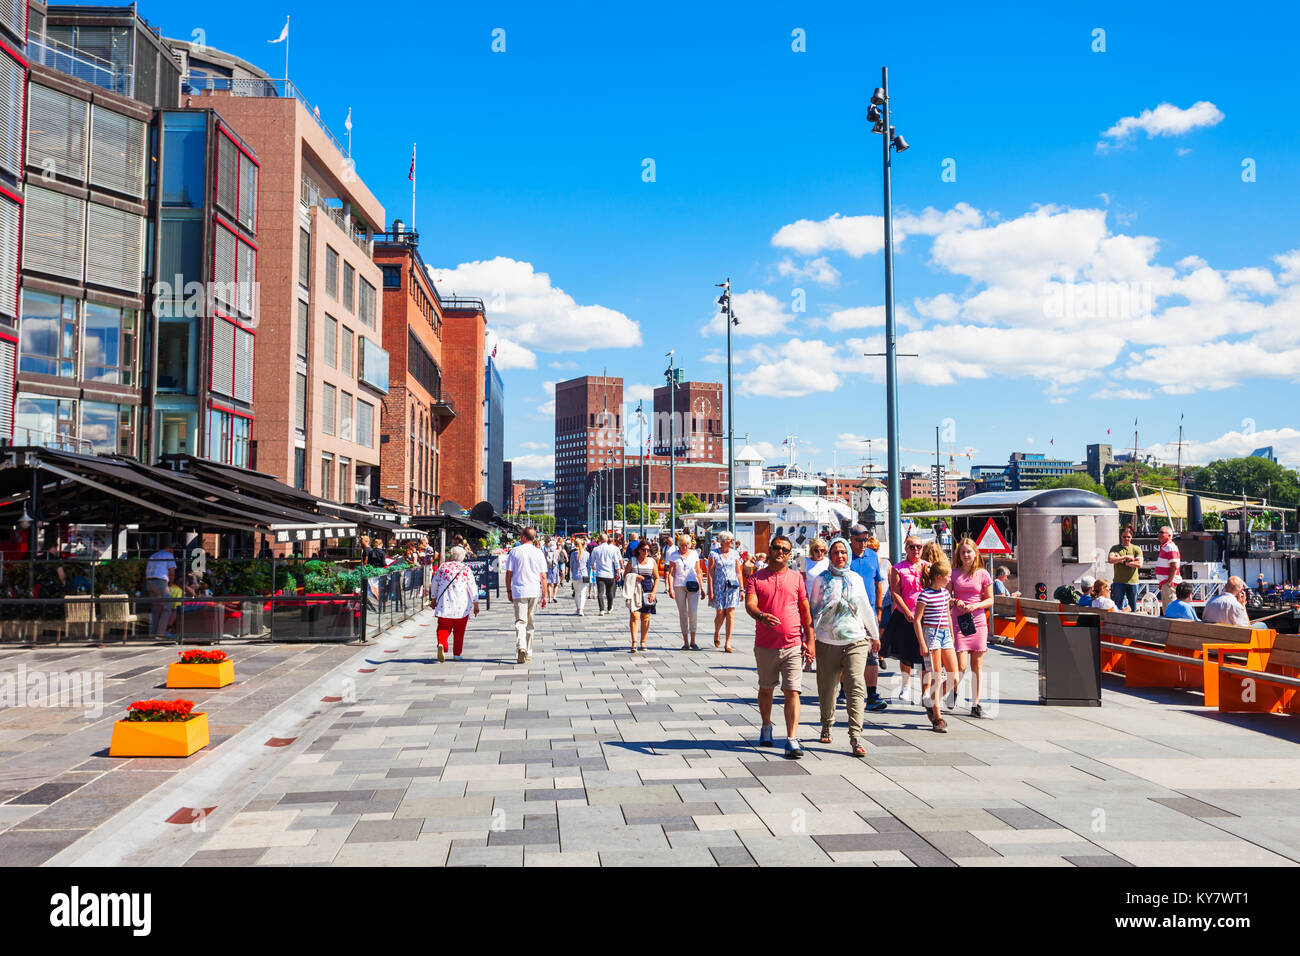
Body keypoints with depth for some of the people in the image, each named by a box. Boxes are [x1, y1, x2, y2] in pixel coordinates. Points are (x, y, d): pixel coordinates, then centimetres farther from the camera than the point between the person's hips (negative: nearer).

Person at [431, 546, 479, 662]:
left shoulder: (443, 567, 3)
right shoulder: (466, 569, 0)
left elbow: (435, 583, 9)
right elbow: (472, 587, -1)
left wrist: (434, 599, 21)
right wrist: (475, 604, 5)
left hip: (444, 604, 0)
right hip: (462, 606, 0)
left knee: (443, 627, 4)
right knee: (459, 631, 11)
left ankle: (441, 644, -24)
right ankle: (456, 654, 13)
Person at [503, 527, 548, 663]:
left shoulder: (514, 551, -1)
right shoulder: (538, 553, 2)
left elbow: (509, 573, -1)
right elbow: (543, 576, 1)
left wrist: (509, 591, 10)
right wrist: (544, 595, 6)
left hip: (519, 591, -2)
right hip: (534, 591, 2)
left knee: (520, 621, -5)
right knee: (530, 622, 14)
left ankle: (521, 647, -28)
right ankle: (528, 652, 21)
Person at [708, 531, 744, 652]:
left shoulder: (735, 554, 8)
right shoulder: (714, 554, -2)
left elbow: (739, 573, 13)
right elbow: (710, 574, -3)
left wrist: (742, 589, 7)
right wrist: (710, 591, -8)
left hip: (732, 587, 2)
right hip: (719, 587, -2)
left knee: (730, 615, -4)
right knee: (720, 614, 0)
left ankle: (728, 643, 0)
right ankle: (717, 634, 32)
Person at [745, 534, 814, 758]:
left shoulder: (797, 577, 6)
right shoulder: (756, 578, 3)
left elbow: (806, 611, 7)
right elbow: (750, 604, -11)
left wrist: (810, 641, 1)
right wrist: (761, 616, -33)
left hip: (793, 646, -1)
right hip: (765, 645, 1)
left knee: (792, 692, -8)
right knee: (766, 689, 16)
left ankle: (792, 740, -9)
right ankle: (766, 727, 39)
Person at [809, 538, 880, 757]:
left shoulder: (856, 579, 11)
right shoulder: (821, 580, 5)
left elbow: (866, 608, 19)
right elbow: (813, 609, 9)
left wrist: (875, 635, 24)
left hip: (856, 640, 0)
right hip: (827, 642, 0)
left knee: (856, 686, -12)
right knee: (827, 687, 8)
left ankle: (855, 737, -14)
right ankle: (826, 726, 32)